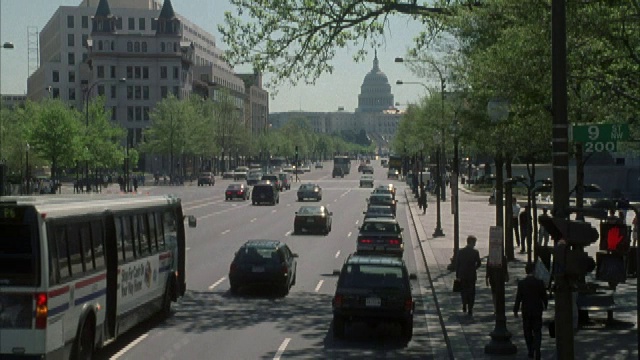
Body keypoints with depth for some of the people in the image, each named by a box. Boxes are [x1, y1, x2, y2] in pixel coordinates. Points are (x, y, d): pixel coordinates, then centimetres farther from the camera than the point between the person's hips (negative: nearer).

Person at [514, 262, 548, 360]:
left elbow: (518, 298, -8)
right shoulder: (540, 282, -10)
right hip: (537, 310, 0)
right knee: (537, 332, 5)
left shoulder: (521, 283, -11)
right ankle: (536, 351, -11)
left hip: (526, 311, 0)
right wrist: (545, 305, 19)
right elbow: (544, 296, -1)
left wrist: (515, 310, 3)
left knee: (528, 332, 14)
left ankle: (531, 352, 17)